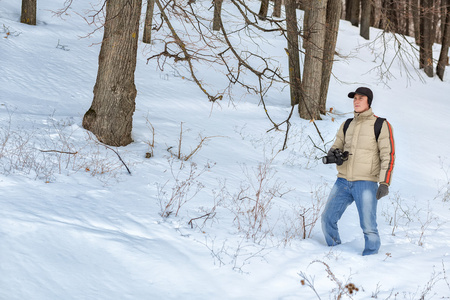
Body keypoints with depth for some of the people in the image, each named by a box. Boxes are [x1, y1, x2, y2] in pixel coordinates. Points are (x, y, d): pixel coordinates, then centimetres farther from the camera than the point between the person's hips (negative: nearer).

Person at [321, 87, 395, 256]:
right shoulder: (347, 125, 15)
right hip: (343, 182, 5)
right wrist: (334, 153, -6)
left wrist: (385, 183, -14)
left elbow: (388, 156, -5)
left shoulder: (381, 125, -1)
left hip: (366, 183, -5)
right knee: (327, 219, 4)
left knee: (368, 227, -7)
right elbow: (337, 145, 20)